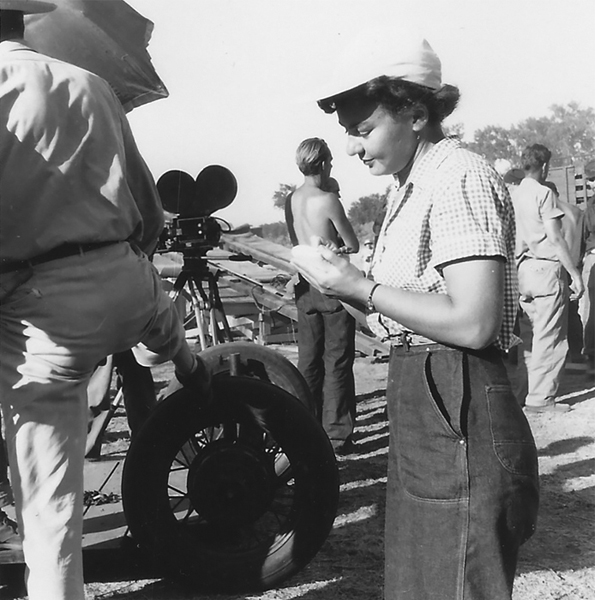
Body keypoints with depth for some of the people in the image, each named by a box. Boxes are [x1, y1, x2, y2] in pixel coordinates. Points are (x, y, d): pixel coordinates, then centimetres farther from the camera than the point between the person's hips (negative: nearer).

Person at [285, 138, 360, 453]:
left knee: (308, 361, 12)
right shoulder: (328, 200, -13)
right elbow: (353, 246, -6)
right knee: (337, 361, 1)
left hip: (305, 285, 6)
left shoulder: (290, 200, 5)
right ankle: (337, 433, 5)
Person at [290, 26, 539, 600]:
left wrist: (358, 286, -18)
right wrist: (341, 283, -1)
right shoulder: (408, 188, 15)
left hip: (459, 418, -10)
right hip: (419, 408, 10)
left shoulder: (460, 177, -15)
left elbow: (473, 323, -24)